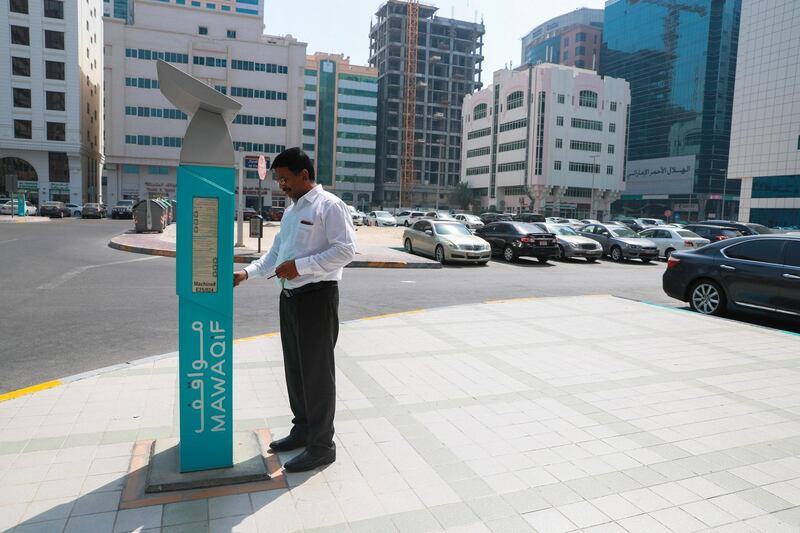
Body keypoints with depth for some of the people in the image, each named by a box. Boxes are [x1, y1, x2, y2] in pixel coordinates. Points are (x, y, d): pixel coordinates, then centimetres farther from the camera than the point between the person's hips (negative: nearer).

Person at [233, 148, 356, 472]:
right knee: (294, 368, 17)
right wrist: (248, 273, 8)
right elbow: (275, 252, 22)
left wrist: (299, 266, -20)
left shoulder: (329, 206, -10)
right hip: (290, 297, 9)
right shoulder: (291, 210, 16)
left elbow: (346, 250, -19)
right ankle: (302, 430, 35)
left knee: (317, 371, 0)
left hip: (317, 297, -9)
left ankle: (321, 447, 14)